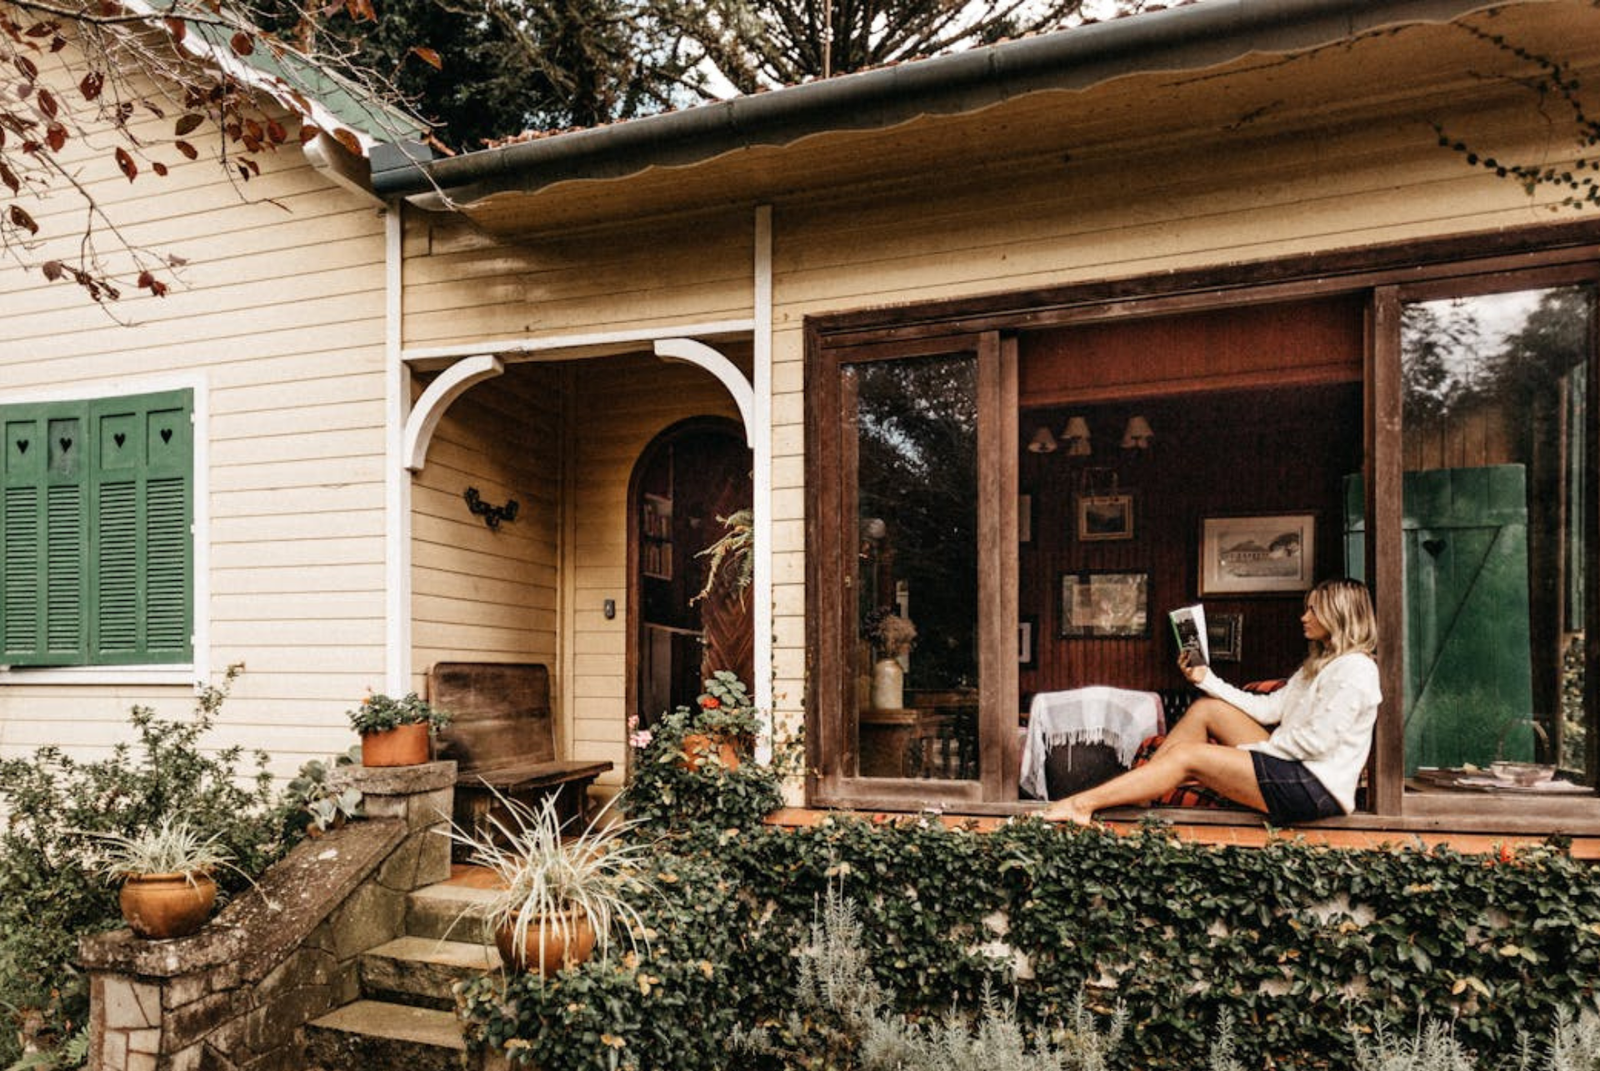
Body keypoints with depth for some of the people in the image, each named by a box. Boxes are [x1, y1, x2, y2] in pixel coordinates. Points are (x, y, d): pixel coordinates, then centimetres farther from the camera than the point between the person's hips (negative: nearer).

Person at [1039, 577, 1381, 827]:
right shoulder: (1319, 663, 20)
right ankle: (1134, 791, 1)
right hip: (1294, 765, 9)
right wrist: (1206, 679, 10)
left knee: (1187, 755, -16)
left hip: (1316, 787, -9)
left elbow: (1317, 741, -20)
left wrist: (1251, 748, -11)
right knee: (1205, 708, 3)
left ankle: (1083, 803, -14)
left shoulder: (1356, 670, -12)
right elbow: (1269, 708, 15)